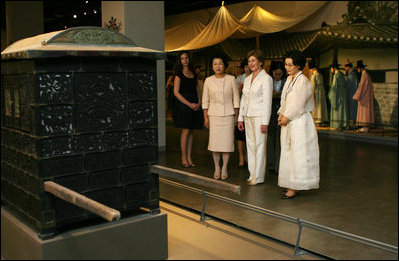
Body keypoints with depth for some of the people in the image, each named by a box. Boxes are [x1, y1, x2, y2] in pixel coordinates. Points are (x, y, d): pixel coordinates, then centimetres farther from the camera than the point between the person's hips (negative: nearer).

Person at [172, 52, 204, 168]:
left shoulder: (194, 74, 16)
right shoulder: (179, 74, -2)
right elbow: (176, 92, -8)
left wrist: (199, 103, -1)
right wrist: (189, 104, -13)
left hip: (195, 105, 5)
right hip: (183, 105, -5)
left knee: (191, 131, 5)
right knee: (186, 131, -7)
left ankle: (189, 157, 10)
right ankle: (184, 158, 1)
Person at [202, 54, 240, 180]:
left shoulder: (231, 79, 0)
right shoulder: (208, 80, 2)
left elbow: (236, 98, 4)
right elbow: (205, 100, 6)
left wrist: (236, 116, 1)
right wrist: (205, 117, 2)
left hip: (228, 114, 0)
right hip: (213, 114, 1)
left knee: (227, 141, 0)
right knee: (215, 141, 0)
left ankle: (224, 168, 13)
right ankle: (216, 168, 14)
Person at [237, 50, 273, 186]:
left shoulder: (266, 78, -7)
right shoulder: (247, 79, 15)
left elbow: (267, 101, -12)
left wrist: (265, 122, -16)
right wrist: (240, 118, 14)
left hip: (259, 116, -7)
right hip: (248, 116, 7)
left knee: (259, 146, -3)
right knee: (250, 145, 9)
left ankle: (258, 177, 4)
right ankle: (252, 174, 18)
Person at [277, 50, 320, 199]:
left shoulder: (303, 81, -14)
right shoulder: (289, 79, 13)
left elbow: (298, 105, -17)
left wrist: (286, 117, -10)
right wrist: (281, 114, 3)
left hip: (299, 122, -9)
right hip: (288, 122, 9)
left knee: (298, 153, -4)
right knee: (288, 153, 11)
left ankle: (295, 188, 1)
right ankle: (291, 186, 19)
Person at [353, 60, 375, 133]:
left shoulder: (364, 75, -16)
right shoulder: (366, 74, 16)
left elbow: (361, 86, -21)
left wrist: (356, 96, -19)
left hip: (365, 96, -10)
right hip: (365, 96, 10)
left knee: (365, 111, -8)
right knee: (365, 111, 9)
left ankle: (365, 127, -8)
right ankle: (366, 126, 10)